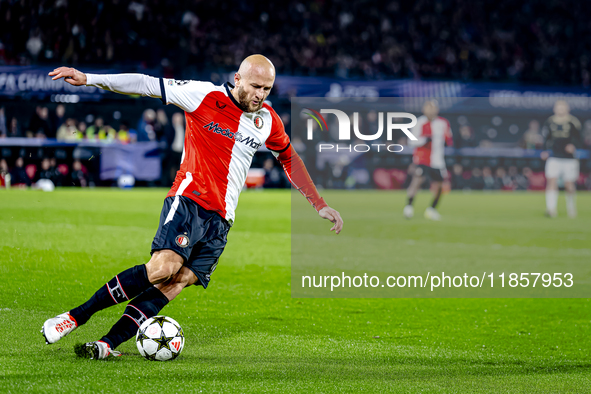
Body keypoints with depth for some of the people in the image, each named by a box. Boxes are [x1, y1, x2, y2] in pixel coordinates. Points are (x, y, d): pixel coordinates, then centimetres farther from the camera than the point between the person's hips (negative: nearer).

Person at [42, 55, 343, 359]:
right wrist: (87, 79, -7)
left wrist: (320, 205, 27)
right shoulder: (205, 96, -5)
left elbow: (289, 159, 28)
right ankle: (75, 316, -18)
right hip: (189, 199, -5)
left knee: (179, 281, -15)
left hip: (220, 219, 5)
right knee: (164, 267, -27)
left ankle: (108, 344, -18)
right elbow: (147, 85, -3)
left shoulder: (268, 121, 11)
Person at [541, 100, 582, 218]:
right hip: (553, 157, 1)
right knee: (552, 181, -15)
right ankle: (551, 209, -19)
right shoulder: (550, 122, 6)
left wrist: (573, 145, -22)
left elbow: (577, 139, -3)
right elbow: (546, 138, 14)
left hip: (569, 158, -1)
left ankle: (571, 207, 29)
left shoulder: (573, 122, -1)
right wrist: (546, 151, 2)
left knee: (569, 185, 5)